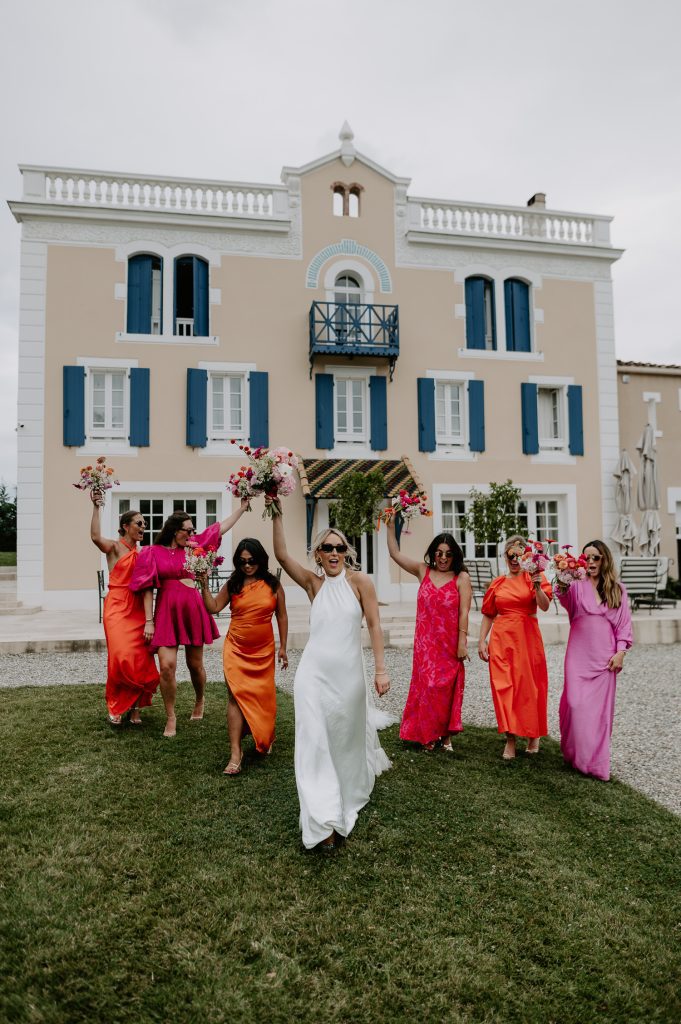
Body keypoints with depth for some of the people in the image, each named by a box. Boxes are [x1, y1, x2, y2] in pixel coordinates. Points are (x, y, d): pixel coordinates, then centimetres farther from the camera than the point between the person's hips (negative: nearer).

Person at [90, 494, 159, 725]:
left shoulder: (142, 552, 14)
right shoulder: (114, 547, -1)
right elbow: (95, 537, -23)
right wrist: (97, 507, -28)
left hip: (137, 609, 5)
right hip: (117, 607, -5)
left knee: (141, 659, 0)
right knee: (122, 657, -12)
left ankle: (134, 707, 17)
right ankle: (116, 705, 12)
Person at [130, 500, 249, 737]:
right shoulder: (153, 553, 0)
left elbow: (222, 527, 14)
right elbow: (147, 588, -1)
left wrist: (243, 507, 13)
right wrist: (149, 620, -7)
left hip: (193, 611, 3)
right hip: (166, 613, -2)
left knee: (195, 664, 11)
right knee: (167, 666, -11)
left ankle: (199, 702, 40)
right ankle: (171, 718, 9)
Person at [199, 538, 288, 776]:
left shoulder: (273, 584, -1)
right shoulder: (233, 584, 1)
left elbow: (282, 617, 4)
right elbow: (213, 607, -4)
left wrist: (283, 647, 5)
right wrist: (204, 584, -13)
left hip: (263, 650, 0)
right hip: (236, 649, 0)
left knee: (263, 696, 10)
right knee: (235, 696, -8)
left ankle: (265, 738, 37)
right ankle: (235, 753, -4)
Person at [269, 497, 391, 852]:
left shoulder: (360, 581, -4)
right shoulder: (313, 583, 2)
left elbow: (374, 626, -6)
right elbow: (282, 555, -11)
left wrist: (381, 670, -10)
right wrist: (277, 516, -18)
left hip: (348, 672, -1)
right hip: (314, 671, 1)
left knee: (346, 739, 17)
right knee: (314, 741, -5)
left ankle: (349, 794, 46)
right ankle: (325, 821, 5)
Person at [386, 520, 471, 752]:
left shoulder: (461, 578, -5)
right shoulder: (423, 571, 4)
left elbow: (464, 613, -9)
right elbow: (395, 553, 4)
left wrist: (462, 642, -12)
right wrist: (390, 526, -2)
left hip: (450, 644, -2)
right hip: (426, 643, 2)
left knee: (447, 688, 7)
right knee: (426, 686, 5)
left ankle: (446, 735, 20)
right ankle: (428, 735, 18)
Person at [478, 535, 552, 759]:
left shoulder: (534, 577, 2)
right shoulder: (497, 584, 8)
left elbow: (544, 606, -12)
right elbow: (488, 615, 11)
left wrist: (537, 587, -27)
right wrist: (481, 640, 4)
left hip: (527, 638, -2)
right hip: (501, 639, 2)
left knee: (529, 684, 5)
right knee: (503, 685, -2)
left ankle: (534, 734, 28)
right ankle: (510, 739, 8)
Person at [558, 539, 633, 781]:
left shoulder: (617, 589, 7)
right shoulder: (577, 585, 1)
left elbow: (624, 623, 7)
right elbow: (566, 600, -21)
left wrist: (621, 652, -3)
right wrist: (562, 586, -42)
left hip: (604, 656, 1)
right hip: (579, 654, -1)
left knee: (601, 706, 4)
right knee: (576, 703, -4)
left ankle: (597, 761, 19)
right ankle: (576, 754, 15)